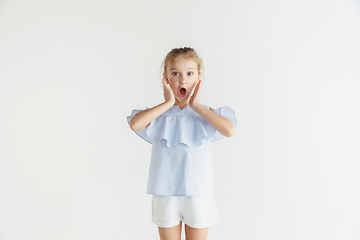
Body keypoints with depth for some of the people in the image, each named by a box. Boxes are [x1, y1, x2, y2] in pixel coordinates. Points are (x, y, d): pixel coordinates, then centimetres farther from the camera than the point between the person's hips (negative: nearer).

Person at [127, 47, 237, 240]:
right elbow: (134, 124, -22)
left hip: (199, 194, 0)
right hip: (166, 193, 0)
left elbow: (229, 130, -20)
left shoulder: (206, 114, 0)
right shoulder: (159, 115, -1)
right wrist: (168, 103, -16)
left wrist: (197, 106, -15)